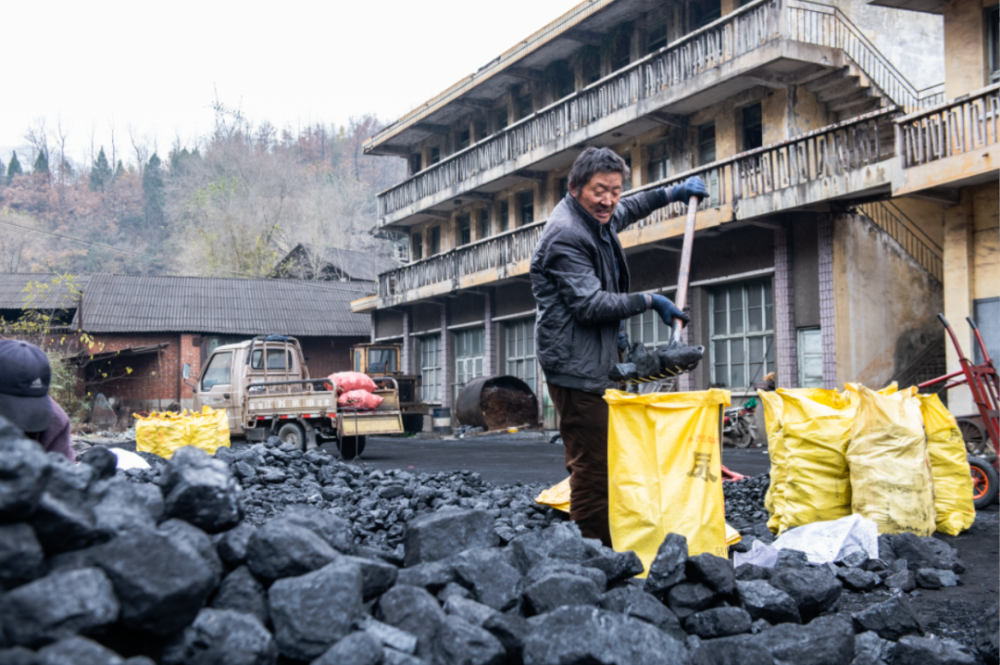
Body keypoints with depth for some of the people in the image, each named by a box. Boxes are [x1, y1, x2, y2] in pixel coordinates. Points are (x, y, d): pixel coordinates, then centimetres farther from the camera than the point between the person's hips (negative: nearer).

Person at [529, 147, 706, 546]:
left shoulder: (598, 220, 15)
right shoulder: (566, 236, -17)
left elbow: (627, 210, 40)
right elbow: (590, 304, -23)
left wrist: (672, 194, 35)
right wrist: (649, 301, -15)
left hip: (597, 362, 11)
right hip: (575, 365, -11)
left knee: (601, 463, 12)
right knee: (592, 468, -12)